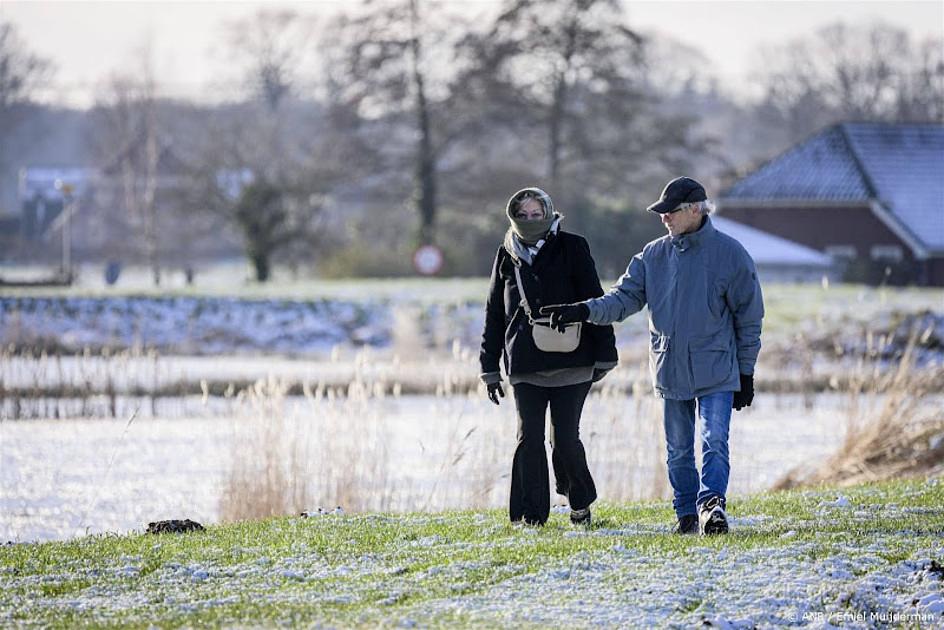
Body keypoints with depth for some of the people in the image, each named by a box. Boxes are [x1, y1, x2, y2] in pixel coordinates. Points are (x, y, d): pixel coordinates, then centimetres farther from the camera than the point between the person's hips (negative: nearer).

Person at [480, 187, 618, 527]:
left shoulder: (572, 249, 1)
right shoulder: (507, 256, 11)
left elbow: (594, 301, 1)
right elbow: (494, 314, 16)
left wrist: (604, 354, -2)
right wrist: (490, 367, 14)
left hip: (570, 360, -3)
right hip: (525, 365, 3)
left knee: (565, 438, -1)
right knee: (529, 439, -1)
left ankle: (580, 502, 22)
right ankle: (531, 514, 4)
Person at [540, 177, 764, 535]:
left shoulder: (729, 254, -5)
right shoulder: (654, 256, 7)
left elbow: (749, 318, 0)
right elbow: (626, 297, 1)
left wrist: (746, 372, -1)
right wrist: (585, 311, -18)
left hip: (716, 371, -4)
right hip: (670, 370, 4)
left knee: (714, 441, -16)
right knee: (678, 450, 9)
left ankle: (711, 504, -21)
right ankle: (687, 514, 17)